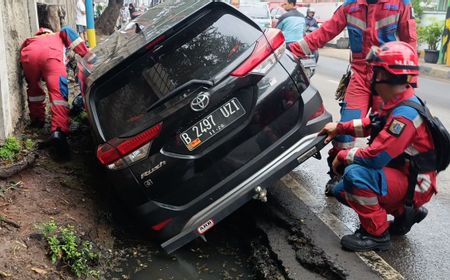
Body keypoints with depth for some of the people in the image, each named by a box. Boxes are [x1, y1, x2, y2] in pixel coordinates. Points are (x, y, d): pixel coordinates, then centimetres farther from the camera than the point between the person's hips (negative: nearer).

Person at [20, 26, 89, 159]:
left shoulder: (30, 40, 49)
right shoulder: (57, 36, 40)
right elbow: (67, 32, 19)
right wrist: (85, 54, 15)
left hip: (28, 55, 3)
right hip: (50, 55, -3)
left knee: (34, 88, 31)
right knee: (58, 93, -10)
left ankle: (36, 120, 39)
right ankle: (58, 132, -30)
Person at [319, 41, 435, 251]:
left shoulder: (405, 114, -28)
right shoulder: (396, 103, 2)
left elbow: (375, 157, -30)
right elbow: (372, 125, 21)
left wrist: (343, 156, -14)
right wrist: (340, 127, 14)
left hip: (414, 186, -10)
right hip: (401, 174, 10)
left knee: (354, 174, -31)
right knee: (342, 191, 12)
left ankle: (376, 234, -13)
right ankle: (404, 213, 18)